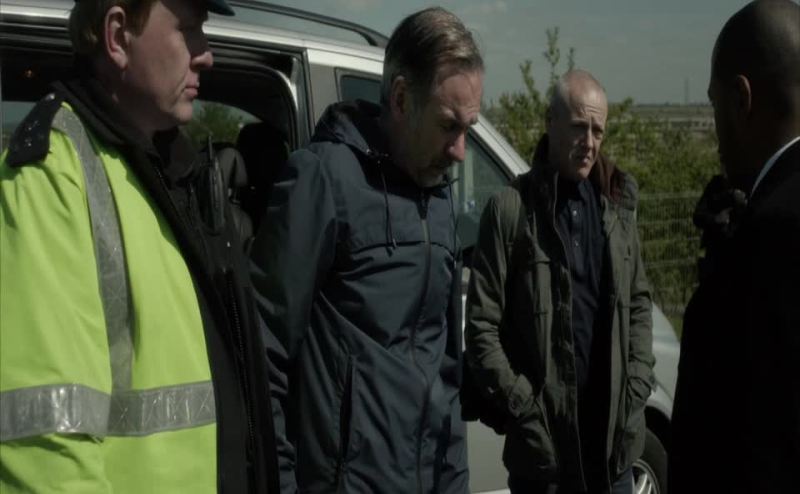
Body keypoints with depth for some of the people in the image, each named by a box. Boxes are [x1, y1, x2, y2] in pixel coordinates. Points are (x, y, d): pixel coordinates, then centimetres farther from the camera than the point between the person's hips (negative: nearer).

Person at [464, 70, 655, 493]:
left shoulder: (618, 204, 8)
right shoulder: (511, 209, -7)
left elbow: (638, 303, 14)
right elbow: (482, 325, -7)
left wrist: (637, 388, 3)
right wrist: (522, 407, -12)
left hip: (614, 434, 4)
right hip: (543, 439, -4)